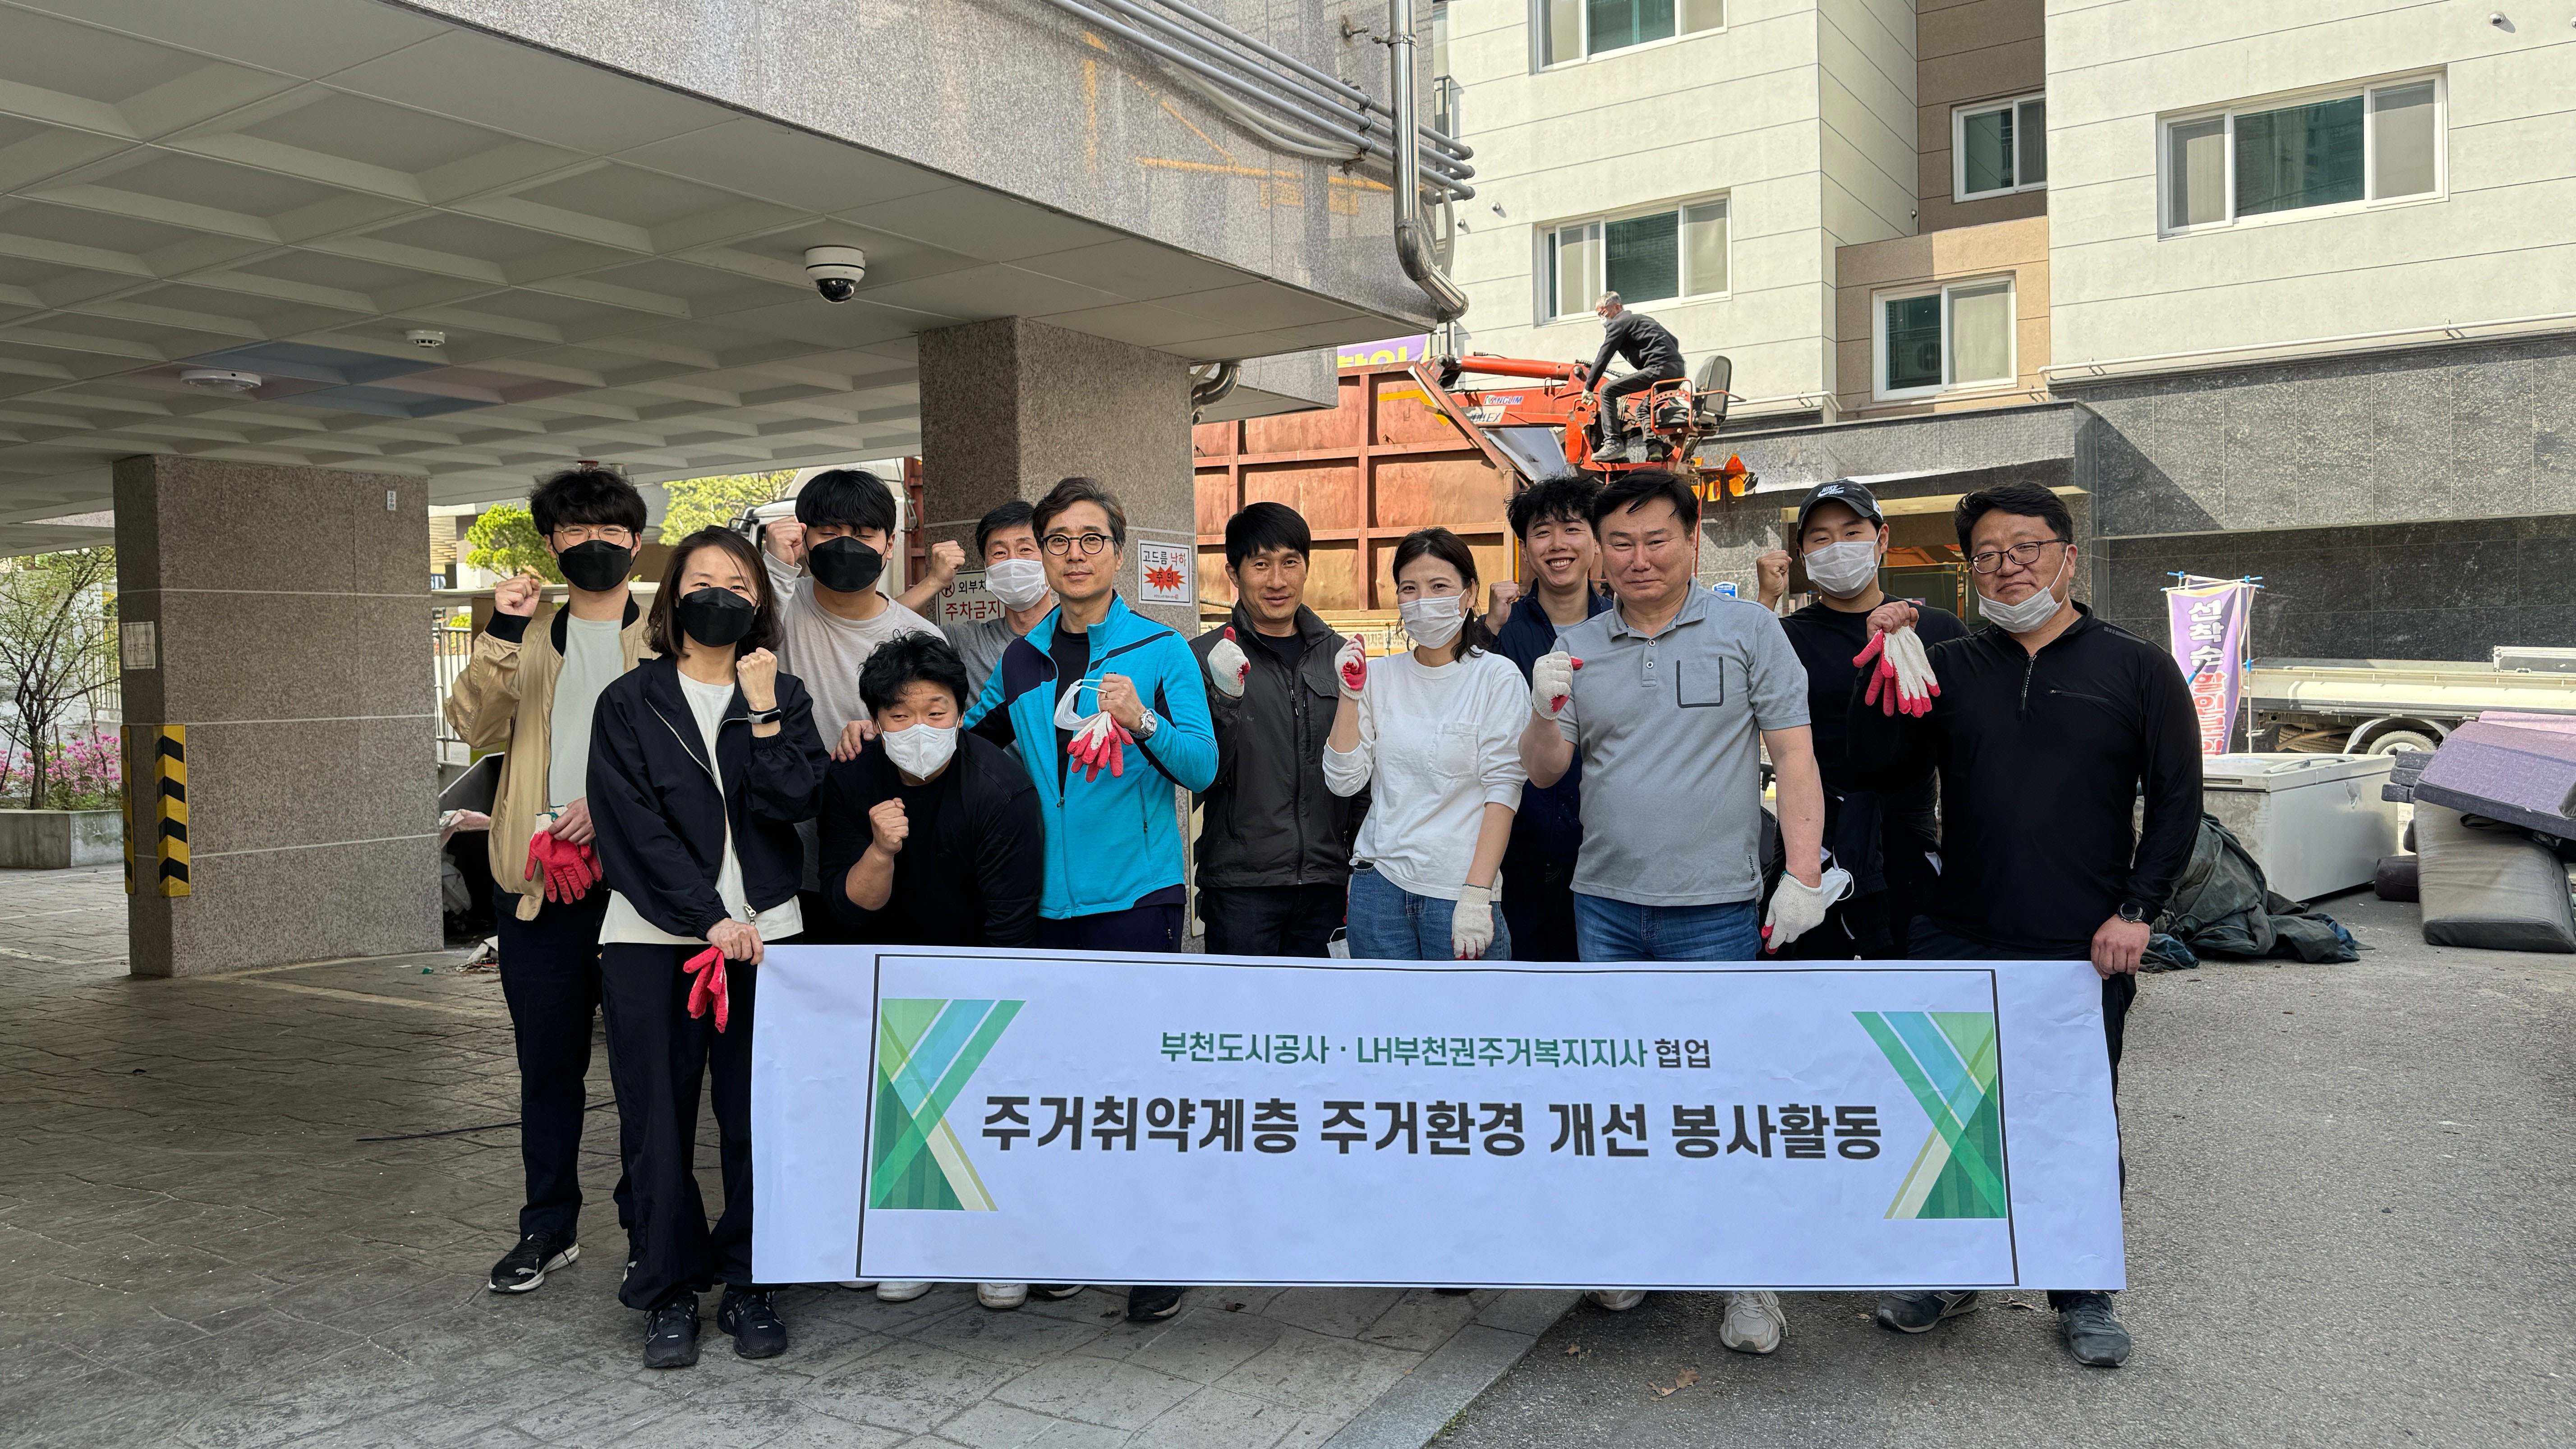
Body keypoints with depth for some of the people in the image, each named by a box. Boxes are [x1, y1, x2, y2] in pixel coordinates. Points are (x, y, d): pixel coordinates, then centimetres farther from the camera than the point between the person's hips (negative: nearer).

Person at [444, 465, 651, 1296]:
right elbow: (475, 726, 0)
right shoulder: (527, 641, 15)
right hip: (540, 879, 3)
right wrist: (501, 635, -12)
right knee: (548, 1061, 9)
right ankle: (548, 1228, 20)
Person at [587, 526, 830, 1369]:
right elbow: (633, 825, -3)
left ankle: (747, 1285, 15)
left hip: (763, 933, 1)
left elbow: (796, 805, -3)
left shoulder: (782, 698, 12)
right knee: (659, 1119, 1)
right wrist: (711, 919, -11)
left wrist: (763, 712, -9)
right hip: (652, 938, -1)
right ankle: (668, 1293, 14)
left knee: (758, 1116, 1)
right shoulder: (630, 702, 7)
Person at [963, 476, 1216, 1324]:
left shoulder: (1161, 651, -1)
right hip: (1043, 900, 4)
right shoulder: (1021, 661, 11)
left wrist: (1144, 722, -25)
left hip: (1134, 897, -4)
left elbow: (1203, 768, -8)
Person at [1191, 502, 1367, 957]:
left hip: (1325, 884, 4)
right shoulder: (1205, 657, -1)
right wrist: (1225, 699, -22)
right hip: (1241, 886, -3)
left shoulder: (1336, 654, 11)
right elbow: (1204, 775, -7)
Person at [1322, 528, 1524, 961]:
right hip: (1379, 881, 3)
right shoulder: (1380, 675, 8)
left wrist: (1478, 894, -15)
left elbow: (1503, 789, -9)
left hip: (1458, 893, -3)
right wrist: (1351, 693, -5)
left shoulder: (1497, 676, -3)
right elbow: (1344, 781, 4)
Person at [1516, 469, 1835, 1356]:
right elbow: (1544, 772, 10)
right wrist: (1546, 711, -11)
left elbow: (1794, 756, -2)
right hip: (1605, 906, 4)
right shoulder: (1578, 648, 9)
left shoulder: (1749, 630, 0)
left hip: (1714, 908, -4)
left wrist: (1804, 875, -10)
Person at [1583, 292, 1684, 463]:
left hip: (1659, 369, -9)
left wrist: (1588, 388, 3)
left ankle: (1613, 443, -20)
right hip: (1678, 369, 9)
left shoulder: (1618, 323, 5)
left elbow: (1603, 358, -1)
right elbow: (1674, 341, 35)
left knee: (1608, 392, -10)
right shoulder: (1642, 318, 31)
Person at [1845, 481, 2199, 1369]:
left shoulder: (2135, 667, 2)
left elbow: (2177, 797, 2)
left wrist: (2136, 909, -6)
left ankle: (2084, 1295, 26)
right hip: (1958, 941, 2)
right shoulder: (1948, 667, 8)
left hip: (2084, 951, -2)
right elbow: (1874, 764, 2)